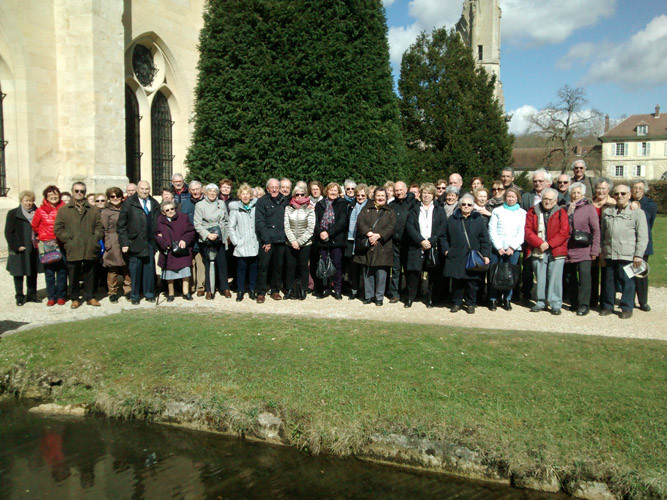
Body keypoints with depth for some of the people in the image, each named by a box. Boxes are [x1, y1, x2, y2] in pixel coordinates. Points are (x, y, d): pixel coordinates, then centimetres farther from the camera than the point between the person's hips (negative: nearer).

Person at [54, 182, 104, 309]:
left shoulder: (93, 210, 12)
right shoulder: (64, 210, 7)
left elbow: (99, 227, 11)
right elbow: (58, 229, 3)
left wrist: (95, 239, -3)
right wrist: (68, 239, -7)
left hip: (89, 249, 1)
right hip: (72, 250, -1)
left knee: (89, 274, 9)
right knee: (73, 276, 5)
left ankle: (89, 297, 20)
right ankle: (75, 299, 16)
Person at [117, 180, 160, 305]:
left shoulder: (155, 204, 12)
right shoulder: (129, 203, -1)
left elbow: (157, 224, 16)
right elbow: (121, 225, -3)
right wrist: (124, 243, -8)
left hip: (150, 243, 3)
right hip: (135, 243, -3)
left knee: (150, 268, 6)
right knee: (135, 269, 3)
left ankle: (149, 294, 21)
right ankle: (134, 296, 16)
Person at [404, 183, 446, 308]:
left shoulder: (440, 211, 10)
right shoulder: (414, 210, 12)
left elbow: (442, 229, 0)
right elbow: (409, 227, -1)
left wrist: (431, 241, -12)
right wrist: (421, 241, -12)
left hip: (434, 247, 0)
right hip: (416, 247, 0)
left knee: (433, 274, 1)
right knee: (414, 272, -5)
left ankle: (430, 299, 15)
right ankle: (410, 297, 8)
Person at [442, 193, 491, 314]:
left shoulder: (478, 219, 6)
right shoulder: (452, 219, 8)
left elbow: (485, 239, 4)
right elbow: (444, 237, 15)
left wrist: (485, 255, -3)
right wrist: (446, 250, 3)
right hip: (456, 257, 1)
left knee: (471, 282, 2)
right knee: (456, 281, 5)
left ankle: (471, 304, 17)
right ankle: (456, 303, 19)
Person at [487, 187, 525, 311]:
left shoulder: (522, 213, 12)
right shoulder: (497, 211, 9)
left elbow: (522, 233, 4)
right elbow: (492, 230, 2)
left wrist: (512, 247, -7)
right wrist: (499, 247, -7)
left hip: (514, 249, 1)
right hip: (497, 248, -1)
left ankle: (507, 299, 10)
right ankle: (493, 299, 4)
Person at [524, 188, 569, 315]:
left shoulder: (561, 212, 7)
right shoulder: (533, 211, 9)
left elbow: (564, 232, -2)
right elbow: (528, 231, 2)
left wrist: (549, 244, -11)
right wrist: (540, 243, -11)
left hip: (556, 251, -1)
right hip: (538, 251, 1)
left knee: (555, 278, -4)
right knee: (540, 278, 5)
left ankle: (556, 304, 4)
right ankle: (541, 302, 16)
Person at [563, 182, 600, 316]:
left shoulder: (589, 208, 1)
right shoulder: (566, 208, 14)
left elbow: (596, 231, -3)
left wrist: (594, 250, -7)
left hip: (583, 250, -4)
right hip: (568, 249, 5)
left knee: (584, 276, -14)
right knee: (569, 277, 9)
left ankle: (584, 305, -9)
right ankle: (574, 303, 21)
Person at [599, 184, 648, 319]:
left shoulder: (637, 212, 1)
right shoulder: (607, 212, 14)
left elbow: (642, 236, -2)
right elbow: (602, 233, 19)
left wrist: (638, 255, -8)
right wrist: (601, 250, 12)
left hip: (627, 255, -4)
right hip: (609, 254, 4)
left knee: (627, 281, 0)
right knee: (609, 280, 10)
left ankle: (627, 308, 11)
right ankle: (607, 306, 21)